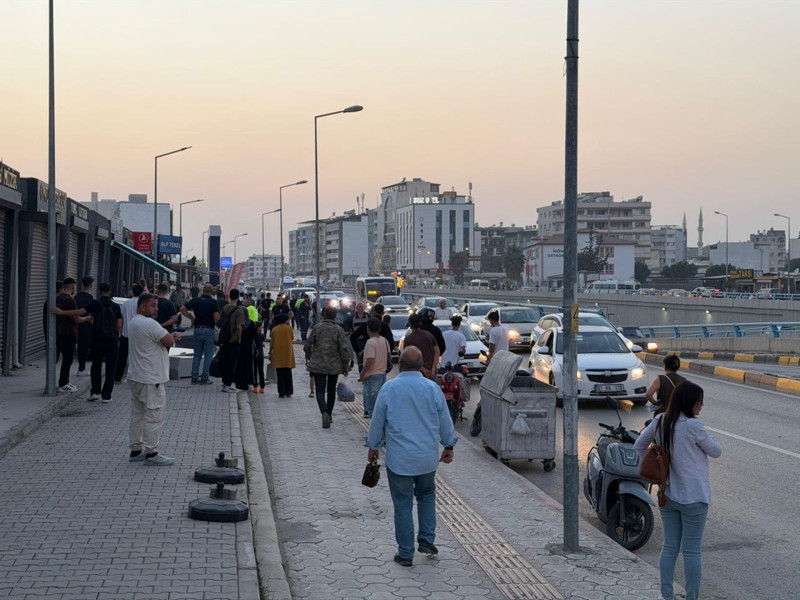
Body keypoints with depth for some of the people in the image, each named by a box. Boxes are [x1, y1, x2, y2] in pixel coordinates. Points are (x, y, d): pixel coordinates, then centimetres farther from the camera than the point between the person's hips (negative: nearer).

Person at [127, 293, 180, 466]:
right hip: (151, 380, -10)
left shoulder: (133, 323, 15)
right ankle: (151, 454, -2)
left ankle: (136, 450, 22)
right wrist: (172, 337, 2)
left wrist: (170, 336, 3)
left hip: (136, 377, 11)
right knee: (154, 417, -5)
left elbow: (163, 340, 20)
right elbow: (169, 341, -19)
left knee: (138, 415, 15)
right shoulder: (149, 324, -19)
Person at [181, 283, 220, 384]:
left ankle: (194, 377, 10)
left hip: (197, 329, 4)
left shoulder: (195, 300, 4)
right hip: (209, 330, -4)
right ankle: (204, 378, 3)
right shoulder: (213, 302, -8)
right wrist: (215, 323, 5)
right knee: (208, 355, 4)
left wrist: (192, 318, 11)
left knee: (197, 355, 12)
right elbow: (216, 317, -16)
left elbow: (182, 309, 4)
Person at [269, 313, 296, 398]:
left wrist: (270, 352, 11)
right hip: (288, 353, 0)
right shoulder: (289, 328, -3)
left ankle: (281, 393, 1)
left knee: (280, 374, 4)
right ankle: (288, 392, 9)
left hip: (277, 353, 0)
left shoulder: (274, 329, 0)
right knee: (288, 373, 9)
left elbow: (271, 342, 1)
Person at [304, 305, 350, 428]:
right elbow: (344, 349, -11)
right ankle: (329, 415, 26)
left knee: (320, 390, -1)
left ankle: (324, 412, -25)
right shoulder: (339, 330, -7)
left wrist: (308, 356, 19)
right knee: (331, 390, 18)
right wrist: (345, 366, -1)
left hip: (318, 365, -1)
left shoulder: (317, 328, -5)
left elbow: (307, 345, -1)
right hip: (334, 365, 1)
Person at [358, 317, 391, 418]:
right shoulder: (384, 341, 4)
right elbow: (389, 356, 12)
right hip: (383, 373, 8)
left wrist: (362, 374, -15)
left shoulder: (370, 342, -19)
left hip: (372, 375, -8)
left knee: (372, 399, -3)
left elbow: (370, 361, -24)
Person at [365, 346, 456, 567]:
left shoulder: (389, 389, -9)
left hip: (399, 459, -2)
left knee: (403, 505, 5)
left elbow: (377, 422, -1)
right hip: (428, 457, 2)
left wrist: (372, 447, 14)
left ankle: (406, 554, 11)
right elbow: (445, 421, 4)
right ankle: (426, 540, 17)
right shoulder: (432, 388, -4)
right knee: (426, 495, 24)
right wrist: (449, 446, 19)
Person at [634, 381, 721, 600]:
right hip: (693, 497, -6)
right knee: (692, 551, 3)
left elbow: (639, 446, 11)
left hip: (667, 494, 6)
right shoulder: (693, 426, -18)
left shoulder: (660, 421, 1)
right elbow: (716, 452, -6)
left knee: (669, 547, 14)